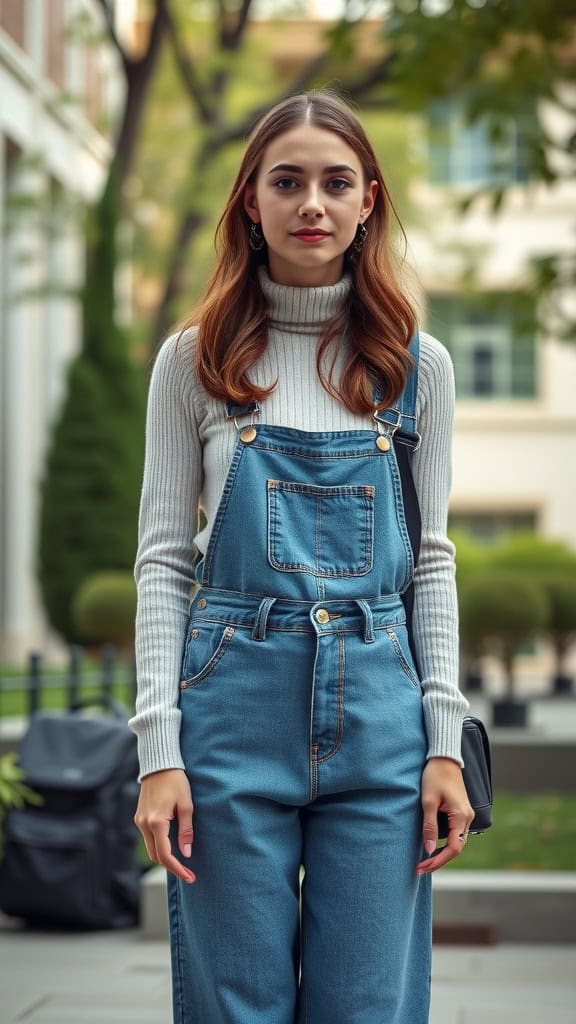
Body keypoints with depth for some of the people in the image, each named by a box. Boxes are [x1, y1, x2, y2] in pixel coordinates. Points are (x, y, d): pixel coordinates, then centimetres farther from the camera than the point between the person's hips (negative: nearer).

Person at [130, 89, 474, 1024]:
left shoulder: (415, 363, 8)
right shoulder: (195, 359, 4)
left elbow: (430, 558, 9)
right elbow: (163, 556, 2)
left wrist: (445, 739, 1)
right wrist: (158, 746, -6)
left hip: (377, 709, 1)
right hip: (235, 700, -1)